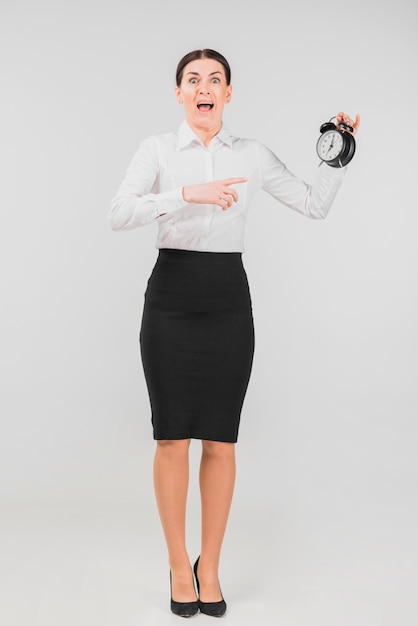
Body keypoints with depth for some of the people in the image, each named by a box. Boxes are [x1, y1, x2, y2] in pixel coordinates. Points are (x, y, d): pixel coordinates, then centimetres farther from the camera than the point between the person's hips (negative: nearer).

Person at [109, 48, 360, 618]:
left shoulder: (252, 154, 8)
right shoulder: (157, 150, 2)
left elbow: (315, 204, 12)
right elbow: (120, 214, -15)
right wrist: (188, 194, -26)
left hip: (229, 299, 2)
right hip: (172, 297, -1)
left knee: (220, 441, 3)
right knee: (172, 437, 1)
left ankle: (210, 567, 19)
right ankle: (179, 565, 19)